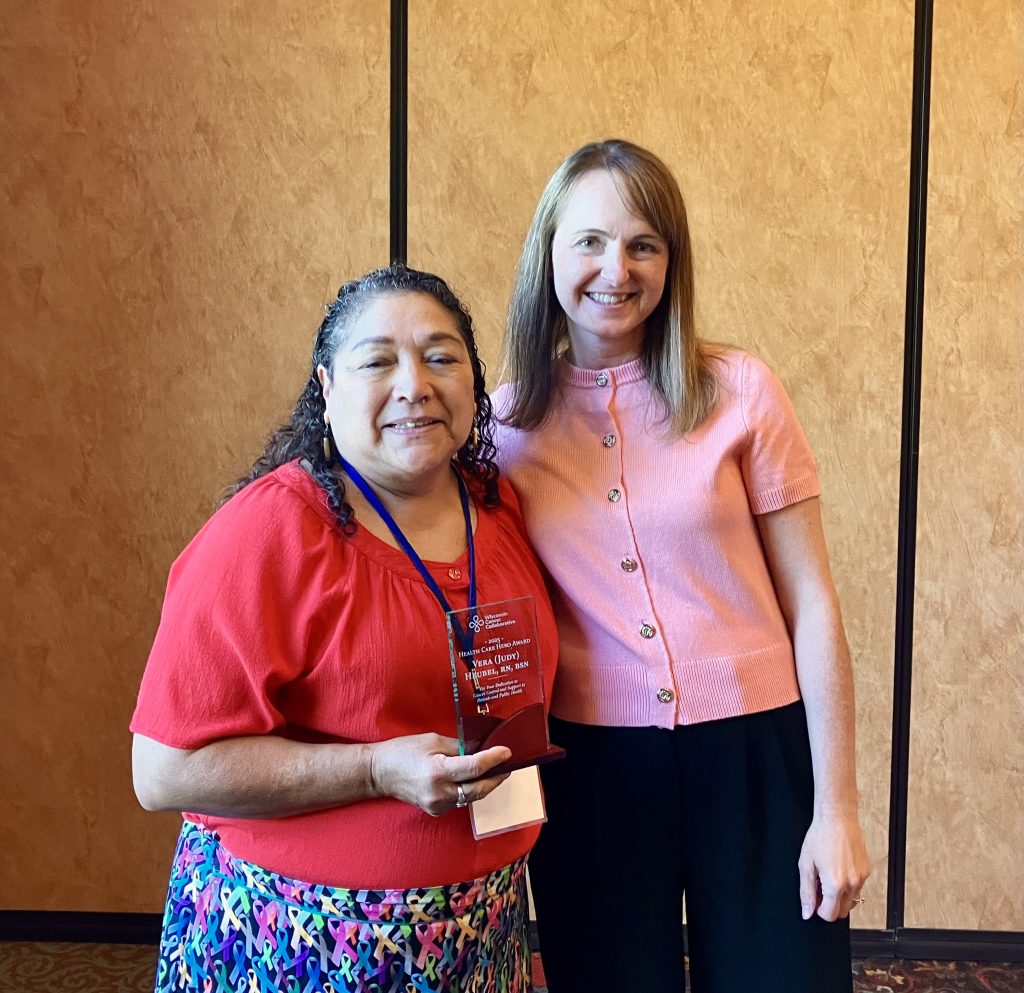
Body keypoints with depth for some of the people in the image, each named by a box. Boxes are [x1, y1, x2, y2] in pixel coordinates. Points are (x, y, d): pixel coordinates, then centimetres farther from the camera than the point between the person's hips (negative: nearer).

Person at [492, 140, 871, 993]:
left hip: (756, 753, -1)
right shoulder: (507, 421, -1)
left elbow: (813, 607, -4)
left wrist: (836, 809, -5)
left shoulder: (741, 392, -7)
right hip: (588, 768, 2)